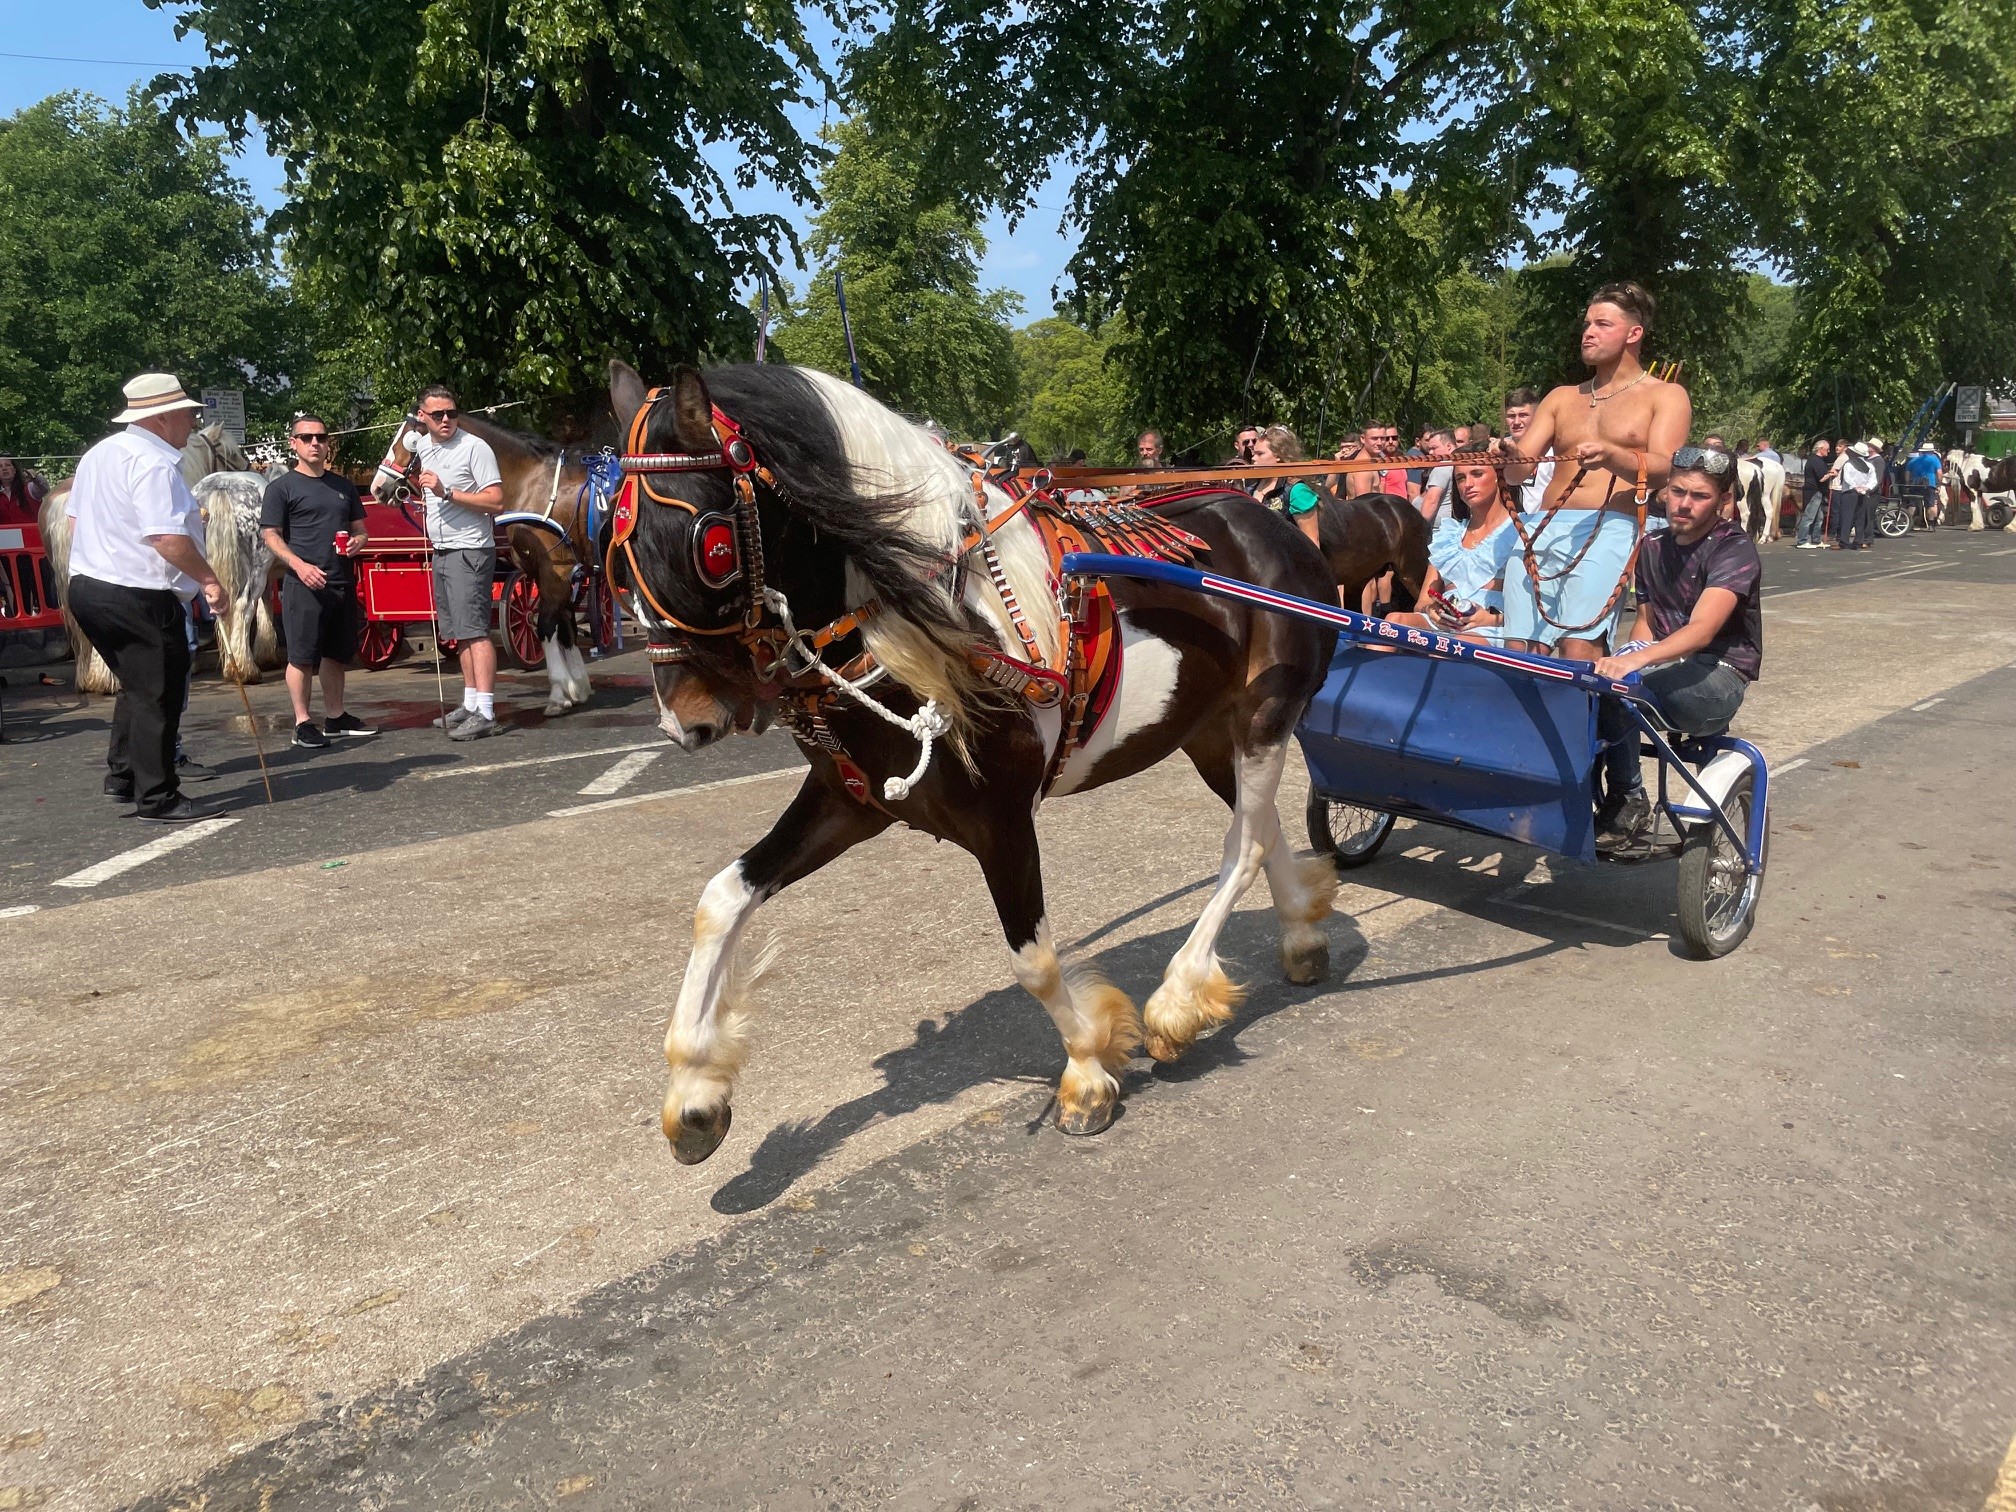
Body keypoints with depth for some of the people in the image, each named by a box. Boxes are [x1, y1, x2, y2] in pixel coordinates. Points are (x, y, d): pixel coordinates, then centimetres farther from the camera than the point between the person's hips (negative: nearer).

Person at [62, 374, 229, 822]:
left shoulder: (98, 454, 15)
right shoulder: (153, 462, -17)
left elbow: (75, 521, 21)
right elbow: (167, 537, -25)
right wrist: (209, 579, -16)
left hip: (88, 587, 10)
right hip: (139, 598, -10)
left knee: (137, 687, 23)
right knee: (159, 697, -1)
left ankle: (122, 776, 26)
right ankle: (157, 798, 5)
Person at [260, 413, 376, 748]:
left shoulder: (343, 486, 17)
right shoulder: (282, 487, 0)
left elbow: (359, 528, 22)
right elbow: (270, 535, -5)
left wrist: (357, 542, -2)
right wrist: (300, 565, -20)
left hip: (342, 583, 6)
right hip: (303, 584, -6)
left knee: (338, 654, 12)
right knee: (302, 656, -4)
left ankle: (335, 717, 23)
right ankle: (303, 723, 2)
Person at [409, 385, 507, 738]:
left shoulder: (475, 447, -11)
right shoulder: (422, 446, 12)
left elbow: (497, 502, -18)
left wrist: (447, 492, -22)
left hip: (469, 550, -8)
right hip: (441, 551, 8)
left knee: (474, 629, -14)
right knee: (459, 633, 12)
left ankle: (485, 712, -17)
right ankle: (470, 704, 19)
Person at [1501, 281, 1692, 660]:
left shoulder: (1666, 396, 13)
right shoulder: (1562, 398, 26)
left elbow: (1662, 469, -4)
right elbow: (1521, 465, 15)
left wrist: (1612, 457, -24)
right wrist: (1506, 454, -9)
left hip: (1611, 527, -4)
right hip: (1543, 527, 4)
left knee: (1579, 649, -23)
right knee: (1520, 650, -10)